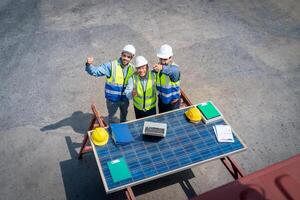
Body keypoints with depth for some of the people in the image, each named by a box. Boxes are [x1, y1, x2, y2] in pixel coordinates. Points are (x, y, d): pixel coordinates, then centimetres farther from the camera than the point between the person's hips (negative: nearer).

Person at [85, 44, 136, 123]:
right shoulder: (111, 66, -21)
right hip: (112, 99, -4)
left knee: (124, 115, 29)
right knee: (111, 116, 21)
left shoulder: (132, 69, -7)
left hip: (125, 99, 4)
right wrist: (89, 65, -43)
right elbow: (96, 71, -26)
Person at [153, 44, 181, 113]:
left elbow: (172, 71, -54)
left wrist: (162, 68, -74)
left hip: (173, 102, -5)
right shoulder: (158, 65, -10)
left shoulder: (175, 68, -28)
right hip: (161, 100, 5)